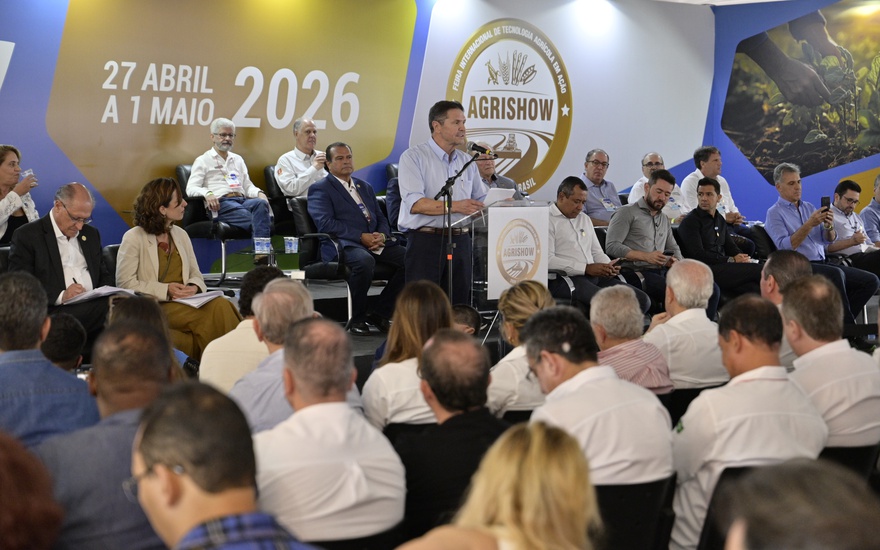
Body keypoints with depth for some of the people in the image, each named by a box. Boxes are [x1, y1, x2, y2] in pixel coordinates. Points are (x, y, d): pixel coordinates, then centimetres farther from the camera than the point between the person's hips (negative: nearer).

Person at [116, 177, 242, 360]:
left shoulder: (181, 235, 17)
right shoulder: (134, 238, -1)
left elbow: (195, 274, 19)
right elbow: (125, 283, -8)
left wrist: (194, 286, -7)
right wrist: (166, 290, -16)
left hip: (186, 302, 6)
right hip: (155, 307, -6)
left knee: (221, 304, -27)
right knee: (212, 312, -30)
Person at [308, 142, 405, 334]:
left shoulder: (365, 187, 28)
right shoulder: (320, 189, 5)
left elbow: (381, 218, 25)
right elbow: (325, 223, -10)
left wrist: (382, 235, -1)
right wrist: (361, 237, -17)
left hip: (375, 242, 7)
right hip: (345, 244, -6)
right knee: (364, 261, -40)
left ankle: (379, 312, -5)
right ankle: (357, 318, -17)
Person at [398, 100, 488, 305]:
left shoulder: (466, 161, 16)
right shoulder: (413, 157, -4)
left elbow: (482, 200, 18)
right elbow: (415, 203, -16)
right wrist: (456, 206, -24)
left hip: (460, 240, 6)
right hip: (426, 240, -6)